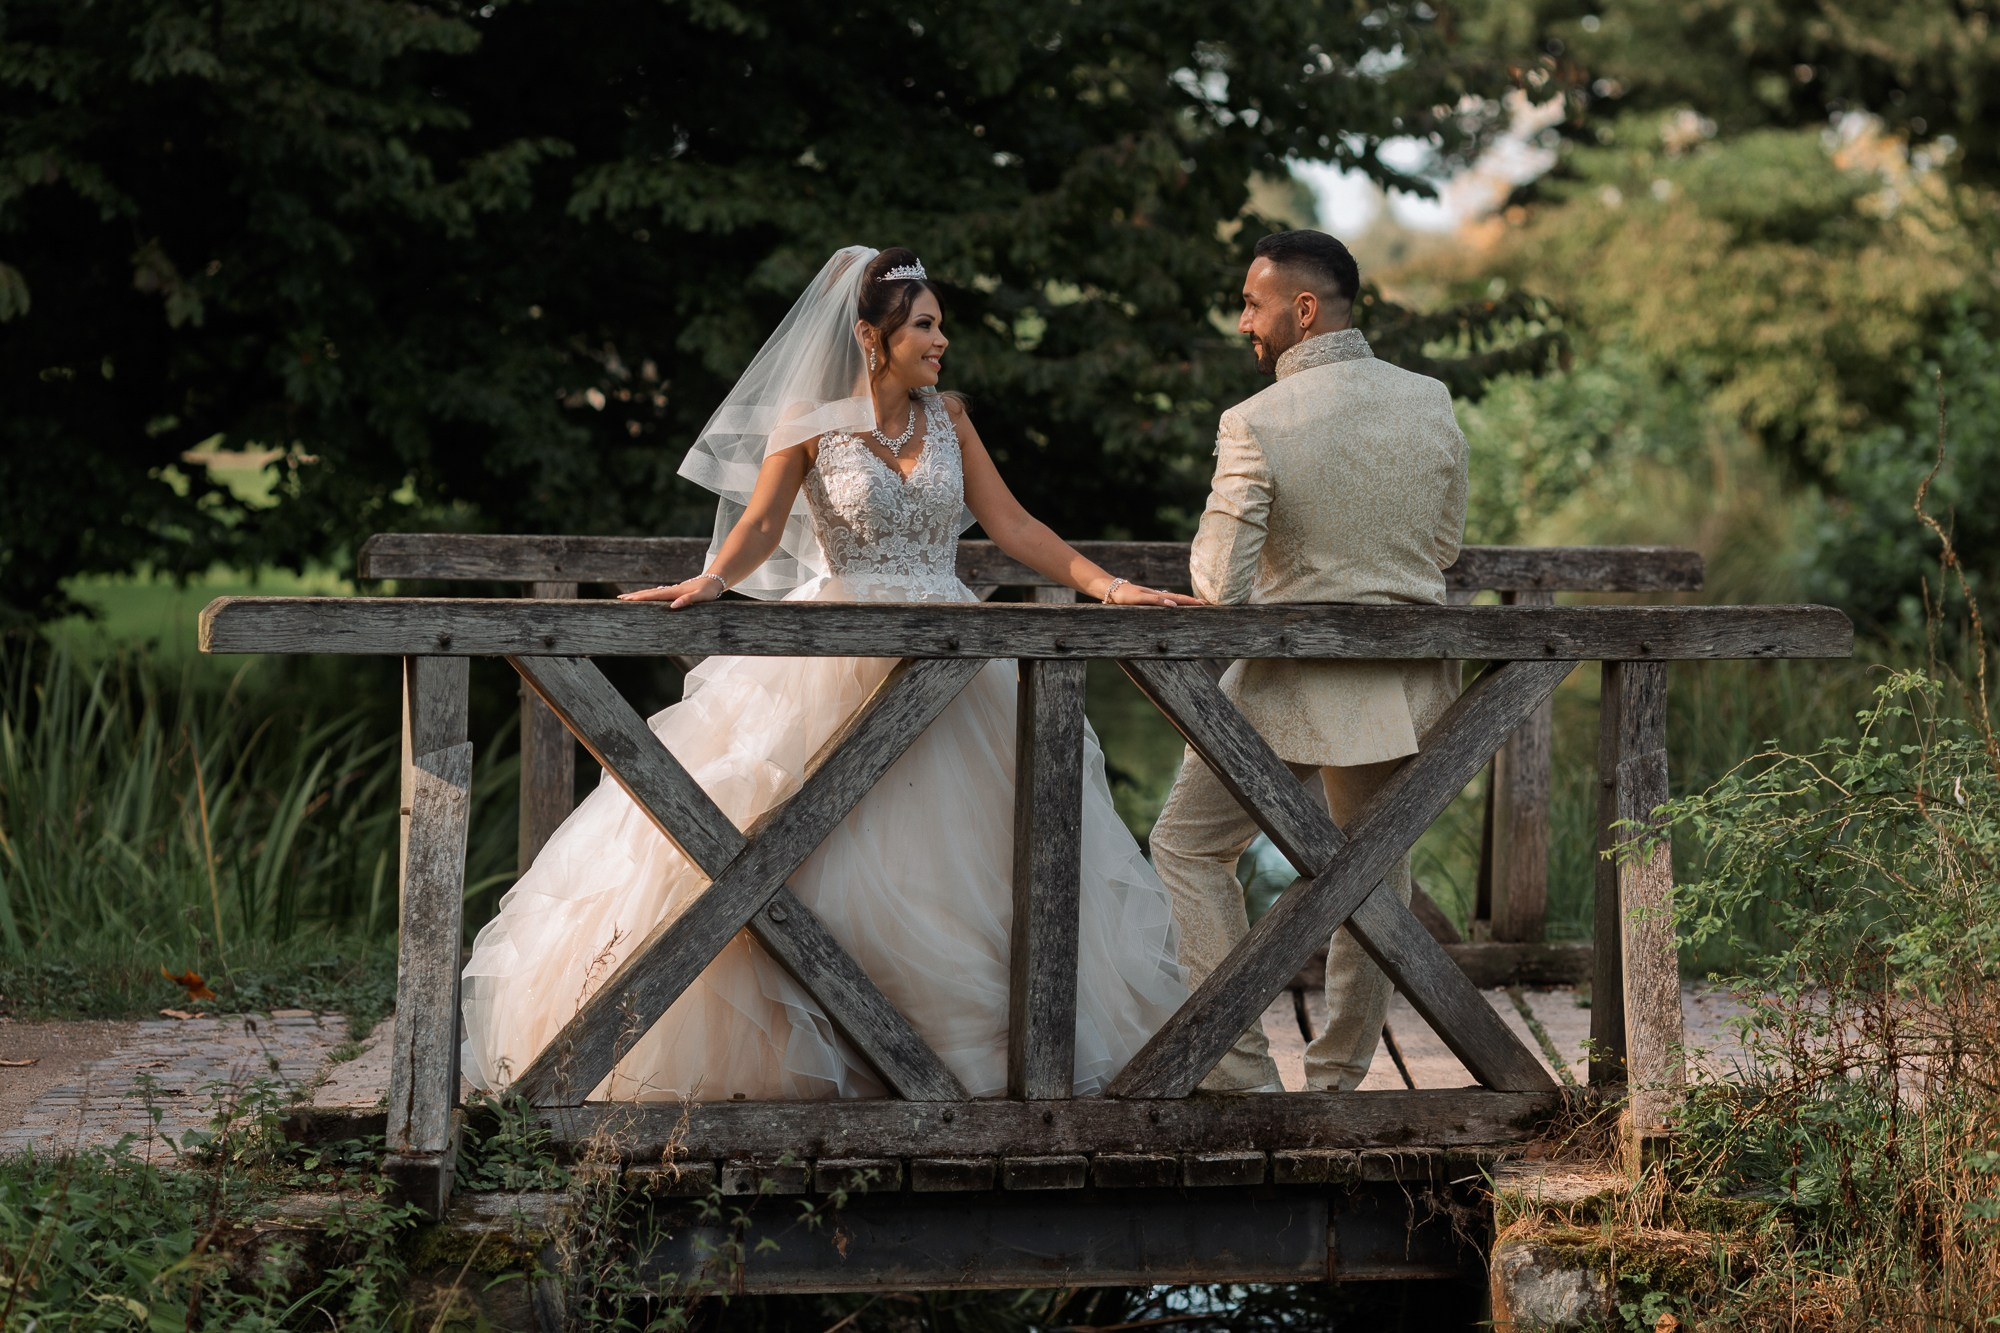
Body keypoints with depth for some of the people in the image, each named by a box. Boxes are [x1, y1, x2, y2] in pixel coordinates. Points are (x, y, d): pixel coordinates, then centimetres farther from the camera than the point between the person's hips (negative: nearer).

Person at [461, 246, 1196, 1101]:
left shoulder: (946, 421, 9)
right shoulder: (810, 426, -2)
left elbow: (1011, 526, 7)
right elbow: (760, 527, -9)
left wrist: (1104, 585, -2)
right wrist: (711, 582, -30)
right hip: (837, 668, -4)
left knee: (947, 860, 3)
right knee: (822, 862, -6)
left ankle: (963, 1045, 9)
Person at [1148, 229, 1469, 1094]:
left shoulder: (1256, 424, -19)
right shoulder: (1432, 404, -2)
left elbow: (1219, 586, -18)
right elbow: (1446, 545, 9)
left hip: (1294, 685, -5)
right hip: (1405, 684, 5)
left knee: (1189, 848, 12)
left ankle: (1241, 1066, 6)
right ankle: (1339, 1077, 28)